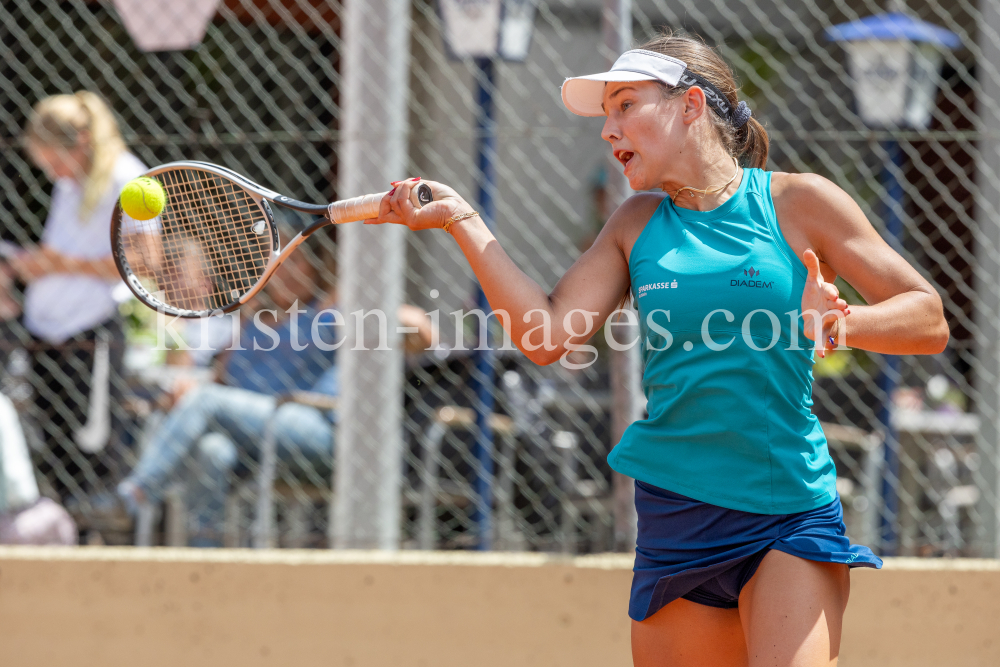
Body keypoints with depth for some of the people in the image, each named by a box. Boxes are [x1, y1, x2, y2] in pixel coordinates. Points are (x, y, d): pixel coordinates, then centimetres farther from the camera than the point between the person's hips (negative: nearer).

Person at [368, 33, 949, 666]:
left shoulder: (798, 203, -1)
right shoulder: (639, 223, 11)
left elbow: (930, 321, -1)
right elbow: (548, 335, 1)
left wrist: (844, 322, -21)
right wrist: (463, 220, -3)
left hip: (790, 517, -4)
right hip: (673, 516, 4)